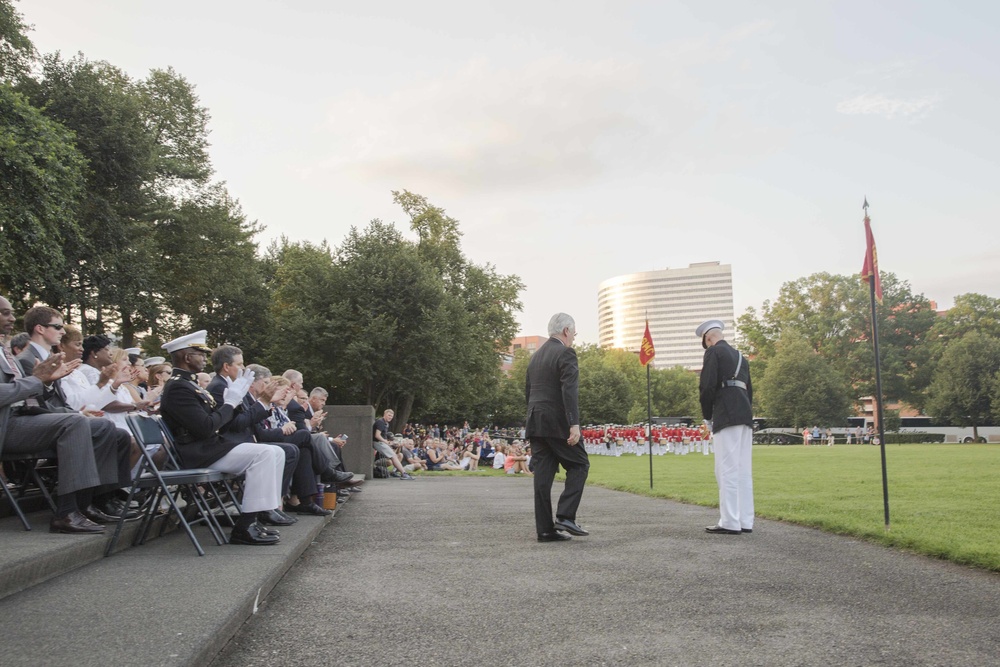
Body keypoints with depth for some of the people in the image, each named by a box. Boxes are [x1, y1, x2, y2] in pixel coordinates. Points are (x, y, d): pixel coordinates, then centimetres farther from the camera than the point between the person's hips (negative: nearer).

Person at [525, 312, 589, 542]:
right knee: (579, 465, 5)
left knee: (543, 474, 6)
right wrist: (574, 424, -23)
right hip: (557, 424, -7)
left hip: (536, 424, 8)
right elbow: (570, 391, -19)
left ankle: (545, 529, 7)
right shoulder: (565, 354, -9)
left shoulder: (535, 356, 17)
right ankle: (565, 517, -5)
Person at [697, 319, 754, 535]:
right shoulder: (740, 356, 24)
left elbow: (707, 385, -11)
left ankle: (730, 522, -8)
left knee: (727, 469, -8)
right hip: (745, 414, 8)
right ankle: (745, 521, 11)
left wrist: (707, 414, 1)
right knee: (743, 470, 9)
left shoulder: (714, 352, -1)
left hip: (727, 415, -8)